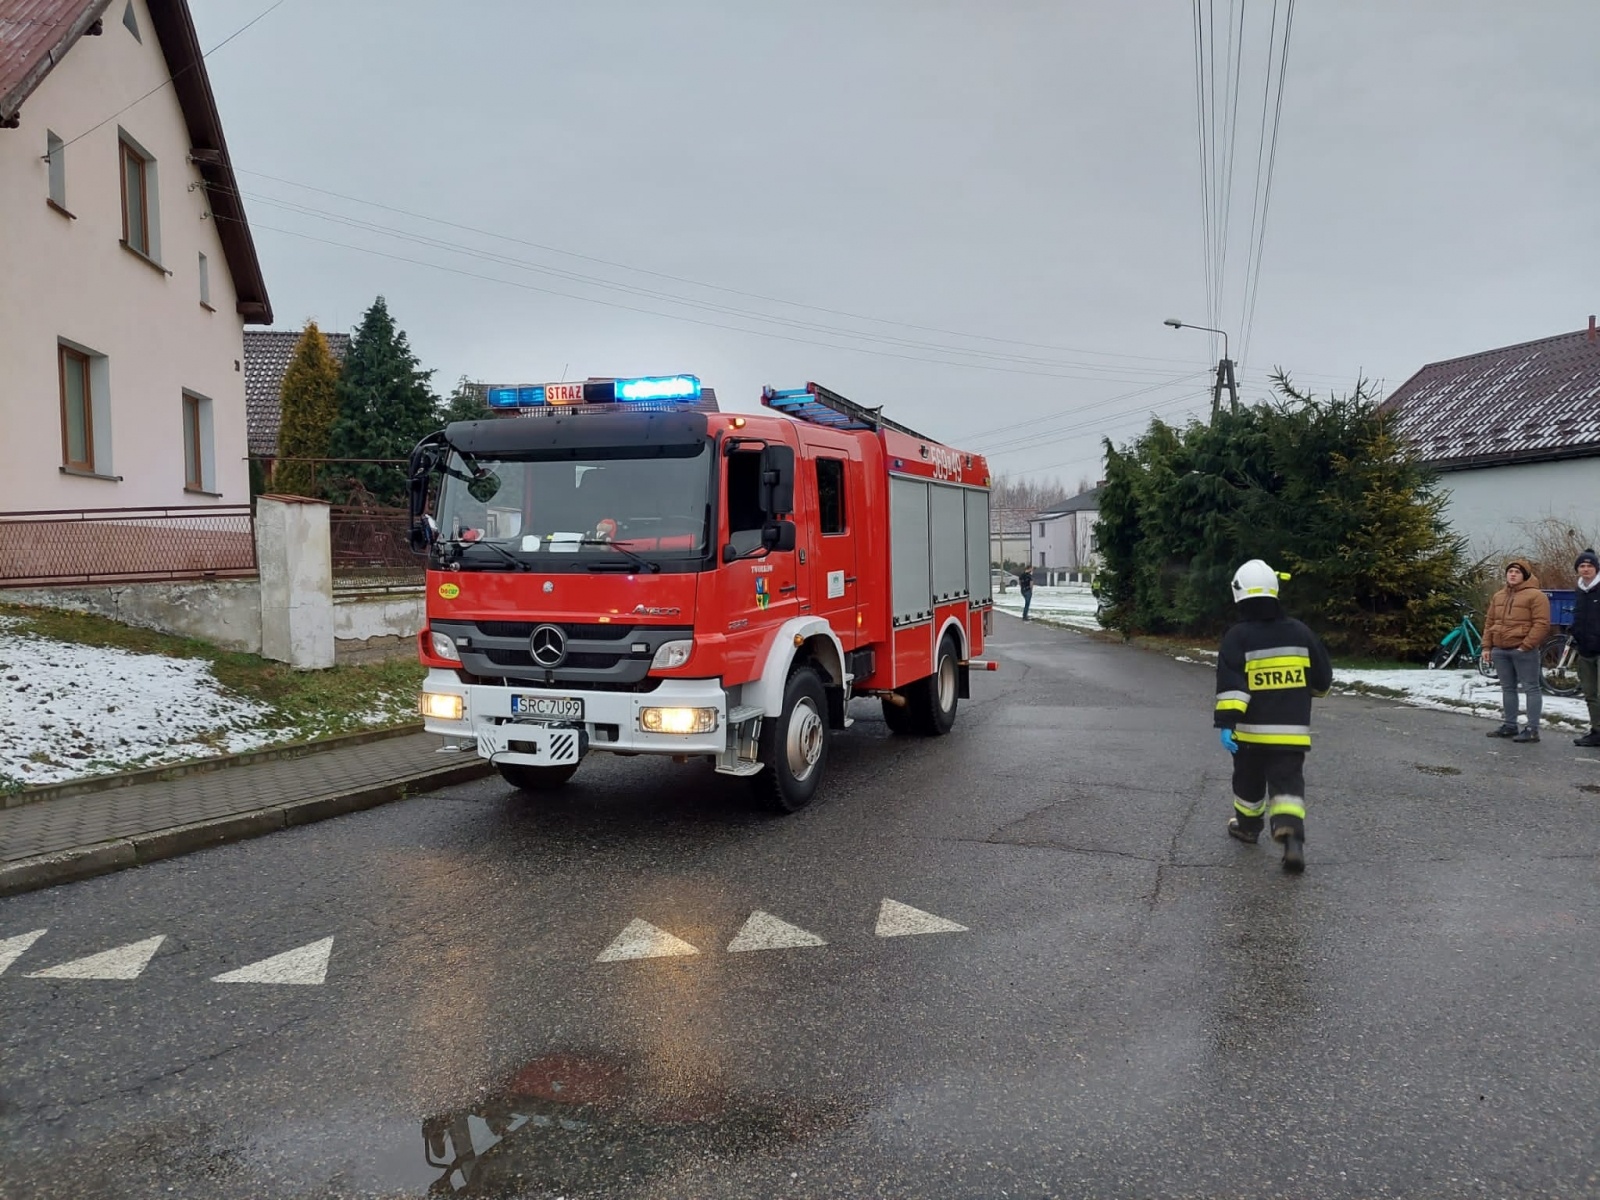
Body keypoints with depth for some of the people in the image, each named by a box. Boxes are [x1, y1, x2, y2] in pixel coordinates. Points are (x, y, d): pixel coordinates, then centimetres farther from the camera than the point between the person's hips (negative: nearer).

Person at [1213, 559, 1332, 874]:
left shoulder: (1237, 637, -10)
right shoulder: (1300, 632, 2)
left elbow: (1231, 684, -20)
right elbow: (1322, 679, 10)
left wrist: (1225, 723, -22)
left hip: (1251, 730, -2)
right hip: (1292, 730, 2)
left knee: (1249, 780, 18)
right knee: (1288, 782, 1)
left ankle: (1247, 825, 37)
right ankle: (1292, 837, -19)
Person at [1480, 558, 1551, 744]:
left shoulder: (1535, 596, -8)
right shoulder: (1498, 596, 15)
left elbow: (1541, 624, -14)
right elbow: (1490, 622, 18)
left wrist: (1525, 646, -18)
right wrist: (1487, 646, 10)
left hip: (1523, 651, -7)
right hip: (1500, 650, 7)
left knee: (1530, 688, -2)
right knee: (1507, 689, 13)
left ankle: (1532, 729, -2)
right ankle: (1509, 725, 20)